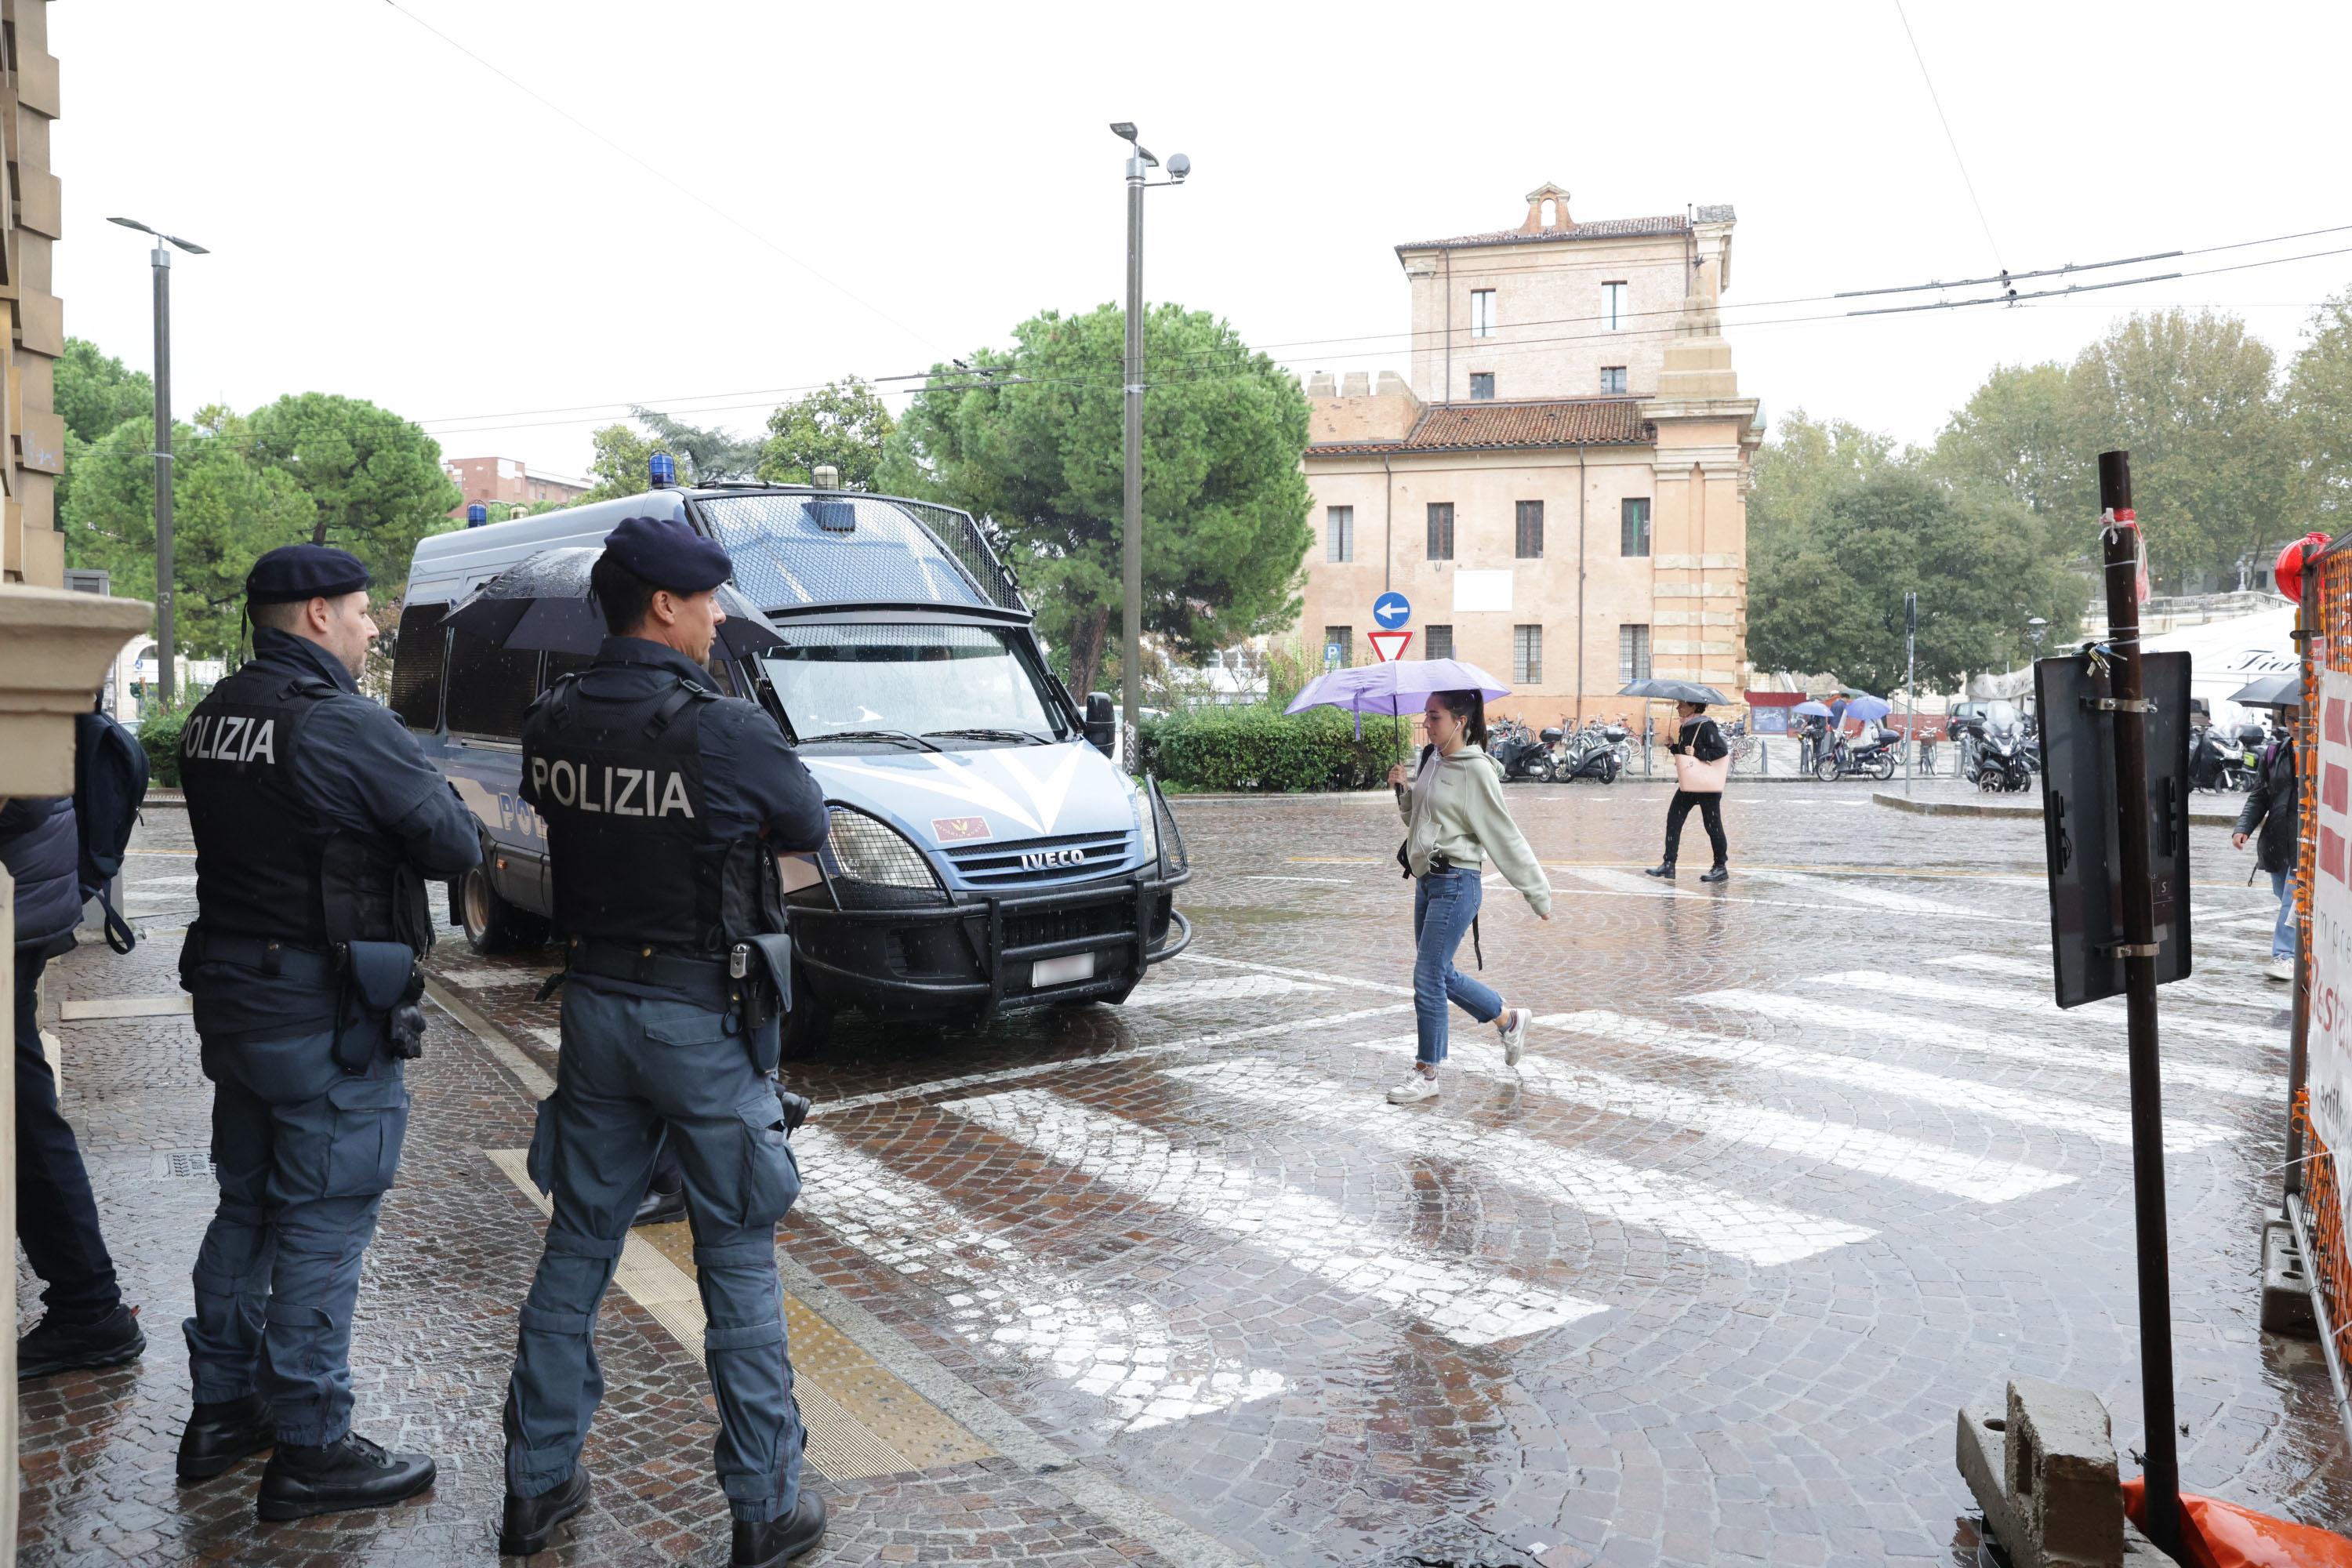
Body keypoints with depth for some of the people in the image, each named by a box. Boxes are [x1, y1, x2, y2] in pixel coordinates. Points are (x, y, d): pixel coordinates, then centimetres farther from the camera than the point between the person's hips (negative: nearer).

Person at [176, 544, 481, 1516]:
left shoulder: (214, 717, 8)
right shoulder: (348, 726, -19)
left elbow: (251, 835, 12)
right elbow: (455, 850, -16)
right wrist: (436, 798, 3)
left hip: (231, 995, 9)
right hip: (323, 1015, -9)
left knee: (247, 1206, 21)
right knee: (323, 1226, 1)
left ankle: (221, 1409, 33)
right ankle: (308, 1453, 11)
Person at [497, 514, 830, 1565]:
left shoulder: (552, 725, -1)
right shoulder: (727, 734, -19)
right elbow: (808, 825, -4)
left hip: (595, 1002, 6)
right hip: (703, 1018, -6)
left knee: (578, 1242, 18)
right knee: (738, 1262, 6)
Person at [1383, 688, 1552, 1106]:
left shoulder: (1476, 771, -15)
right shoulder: (1430, 759, 9)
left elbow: (1505, 837, -11)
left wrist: (1537, 893, -7)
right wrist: (1402, 790, 0)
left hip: (1455, 883, -9)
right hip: (1426, 879, 9)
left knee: (1428, 978, -4)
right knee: (1441, 974, 16)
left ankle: (1426, 1074, 9)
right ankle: (1510, 1019, 36)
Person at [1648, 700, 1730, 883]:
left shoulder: (1706, 726, -14)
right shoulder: (1684, 728, 13)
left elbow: (1722, 750, -19)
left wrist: (1697, 753, -21)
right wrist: (1672, 746, 5)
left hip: (1707, 785, -9)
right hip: (1688, 784, 9)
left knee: (1713, 825, 0)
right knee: (1673, 820, 2)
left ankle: (1721, 867, 10)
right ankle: (1668, 864, 5)